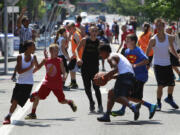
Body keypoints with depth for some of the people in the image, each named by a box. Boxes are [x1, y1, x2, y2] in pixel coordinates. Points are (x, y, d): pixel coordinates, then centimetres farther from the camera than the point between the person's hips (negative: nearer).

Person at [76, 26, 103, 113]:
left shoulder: (99, 42, -1)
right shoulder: (85, 40, -2)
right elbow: (77, 50, -1)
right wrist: (78, 58, -18)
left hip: (95, 67, -1)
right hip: (85, 66, 1)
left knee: (96, 87, -9)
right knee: (87, 87, 5)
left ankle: (100, 106, -3)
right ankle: (91, 102, 28)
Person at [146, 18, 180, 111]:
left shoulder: (169, 38, 1)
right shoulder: (153, 40, -10)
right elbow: (147, 53, -8)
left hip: (167, 64, 4)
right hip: (158, 64, -4)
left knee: (171, 83, 6)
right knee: (160, 85, -12)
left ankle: (169, 98, 33)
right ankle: (158, 103, 4)